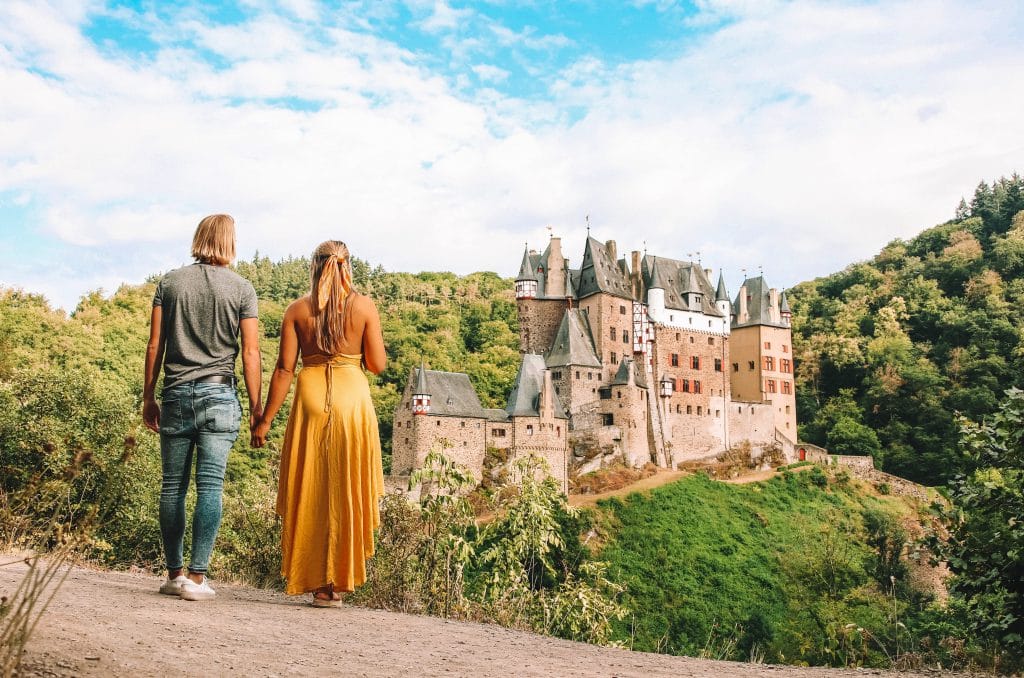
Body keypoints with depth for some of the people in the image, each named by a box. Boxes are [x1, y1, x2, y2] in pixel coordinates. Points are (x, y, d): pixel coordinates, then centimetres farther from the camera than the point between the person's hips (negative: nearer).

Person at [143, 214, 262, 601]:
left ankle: (175, 575, 16)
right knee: (210, 487, -2)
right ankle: (196, 577, -2)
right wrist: (256, 407, 2)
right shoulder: (241, 288, 0)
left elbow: (155, 346, 7)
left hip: (176, 394, 3)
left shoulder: (170, 282, 7)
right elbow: (251, 353, -3)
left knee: (172, 487, 9)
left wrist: (148, 397, 14)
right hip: (219, 394, -2)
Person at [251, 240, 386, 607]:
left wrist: (264, 420, 3)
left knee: (309, 491, 10)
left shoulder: (297, 309, 3)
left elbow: (284, 369, -1)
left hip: (310, 397, 1)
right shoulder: (364, 306, 1)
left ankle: (315, 579, 13)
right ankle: (335, 580, 13)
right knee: (345, 490, 9)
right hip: (352, 397, -1)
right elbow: (377, 364, 0)